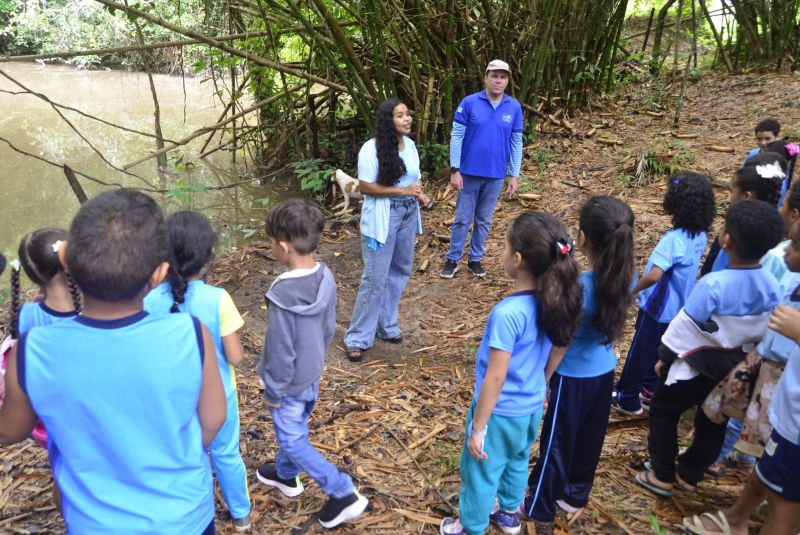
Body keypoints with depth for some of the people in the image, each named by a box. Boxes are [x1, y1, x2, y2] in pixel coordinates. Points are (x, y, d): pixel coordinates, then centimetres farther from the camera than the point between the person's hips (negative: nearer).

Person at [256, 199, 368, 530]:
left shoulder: (283, 295, -34)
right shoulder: (326, 278, -13)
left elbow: (280, 352, -24)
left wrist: (272, 392, -9)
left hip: (290, 383, -7)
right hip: (312, 375, 7)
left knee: (292, 440, 12)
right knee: (294, 429, 28)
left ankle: (344, 494, 13)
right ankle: (286, 475, 51)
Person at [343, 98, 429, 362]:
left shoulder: (410, 145, 5)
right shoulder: (371, 149, -15)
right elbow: (364, 186, -17)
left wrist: (420, 195, -5)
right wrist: (402, 191, -23)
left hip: (408, 214, 7)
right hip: (382, 217, -7)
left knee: (399, 272, 15)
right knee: (375, 277, -4)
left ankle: (386, 325, 33)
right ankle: (358, 338, 8)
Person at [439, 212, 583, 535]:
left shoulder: (507, 313, -33)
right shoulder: (557, 302, -11)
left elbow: (495, 378, -27)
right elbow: (557, 354, 4)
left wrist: (477, 428, -16)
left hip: (500, 413, -7)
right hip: (532, 407, 7)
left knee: (481, 471, 18)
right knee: (517, 462, 30)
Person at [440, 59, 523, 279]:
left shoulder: (514, 107, 0)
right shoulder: (469, 103, -8)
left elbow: (516, 143, 4)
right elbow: (456, 137, -6)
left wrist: (514, 176, 2)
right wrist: (455, 170, -10)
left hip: (496, 175, 2)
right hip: (469, 172, -2)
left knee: (484, 220, 13)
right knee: (462, 219, 6)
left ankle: (475, 259, 26)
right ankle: (452, 259, 19)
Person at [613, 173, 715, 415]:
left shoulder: (674, 238, -30)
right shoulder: (699, 235, -4)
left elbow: (654, 276, -39)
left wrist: (632, 290, -22)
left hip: (658, 307, -7)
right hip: (678, 306, 7)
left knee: (640, 353, 9)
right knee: (658, 350, 24)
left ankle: (627, 399, 24)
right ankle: (649, 390, 40)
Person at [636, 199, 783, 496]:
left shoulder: (714, 284, -30)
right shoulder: (771, 286, -10)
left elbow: (685, 326, -20)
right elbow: (765, 331, 2)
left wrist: (664, 356, -5)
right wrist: (742, 355, 17)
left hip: (697, 366, -6)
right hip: (735, 369, 6)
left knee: (663, 411, 14)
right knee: (713, 423, 20)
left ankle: (663, 475, 23)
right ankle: (689, 475, 36)